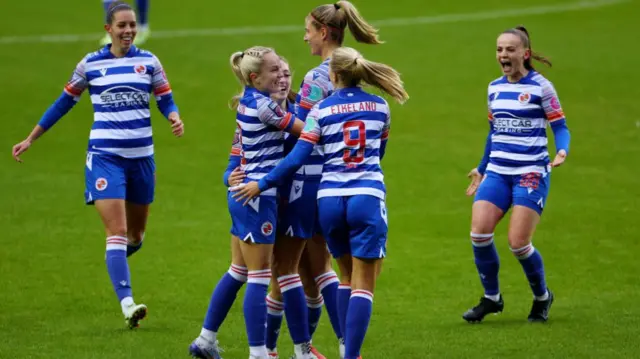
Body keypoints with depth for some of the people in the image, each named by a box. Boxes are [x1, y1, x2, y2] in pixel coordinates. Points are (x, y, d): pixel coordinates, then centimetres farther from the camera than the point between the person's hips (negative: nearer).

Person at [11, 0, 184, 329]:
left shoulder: (148, 61, 4)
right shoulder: (90, 64, 1)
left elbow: (166, 101, 6)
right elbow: (64, 103, 10)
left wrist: (175, 118, -18)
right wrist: (30, 139, 13)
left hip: (141, 156, 3)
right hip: (105, 157, -3)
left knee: (135, 235, 13)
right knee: (117, 231, -14)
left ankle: (116, 262, 47)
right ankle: (127, 305, -21)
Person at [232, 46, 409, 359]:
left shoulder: (320, 110, 0)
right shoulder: (379, 107, 5)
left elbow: (297, 157, -6)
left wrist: (262, 184, 3)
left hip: (330, 200, 1)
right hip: (367, 198, -1)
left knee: (349, 278, 20)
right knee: (363, 286, -1)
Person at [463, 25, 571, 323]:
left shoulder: (540, 87, -5)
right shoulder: (495, 88, 11)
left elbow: (560, 127, -3)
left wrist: (562, 151, -24)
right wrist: (481, 169, 28)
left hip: (531, 173, -5)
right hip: (497, 172, 5)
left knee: (518, 242, -11)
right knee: (479, 232, -12)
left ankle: (542, 297, 16)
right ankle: (491, 298, 8)